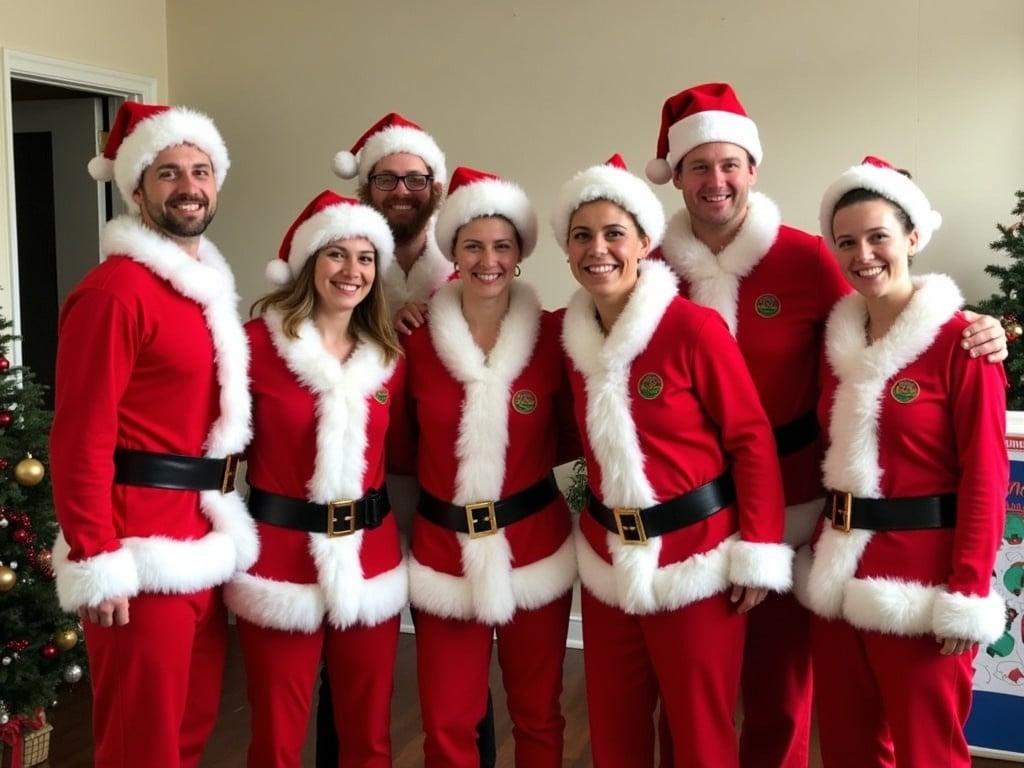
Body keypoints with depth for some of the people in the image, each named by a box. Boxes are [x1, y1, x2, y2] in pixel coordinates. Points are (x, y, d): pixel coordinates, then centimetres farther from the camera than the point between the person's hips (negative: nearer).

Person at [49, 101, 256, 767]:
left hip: (205, 540, 8)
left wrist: (225, 528, 11)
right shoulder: (114, 290, -14)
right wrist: (96, 562, -20)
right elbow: (81, 437, -18)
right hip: (143, 544, -8)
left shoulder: (212, 285, 14)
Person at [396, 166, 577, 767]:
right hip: (445, 549, 0)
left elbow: (571, 440, 3)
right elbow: (406, 443, 6)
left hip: (534, 546, 0)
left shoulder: (552, 334, -5)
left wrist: (526, 458, -12)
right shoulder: (418, 338, -4)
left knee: (538, 715, 15)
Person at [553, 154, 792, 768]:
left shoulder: (695, 327, -14)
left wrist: (757, 554, -13)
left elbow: (752, 440, -11)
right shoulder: (569, 333, 2)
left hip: (697, 560, -5)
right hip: (608, 559, 5)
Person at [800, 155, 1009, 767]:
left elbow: (986, 476, -13)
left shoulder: (961, 340, -12)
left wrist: (968, 593, -16)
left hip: (922, 573, -6)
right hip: (839, 569, 6)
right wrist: (823, 542, 6)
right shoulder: (836, 337, 7)